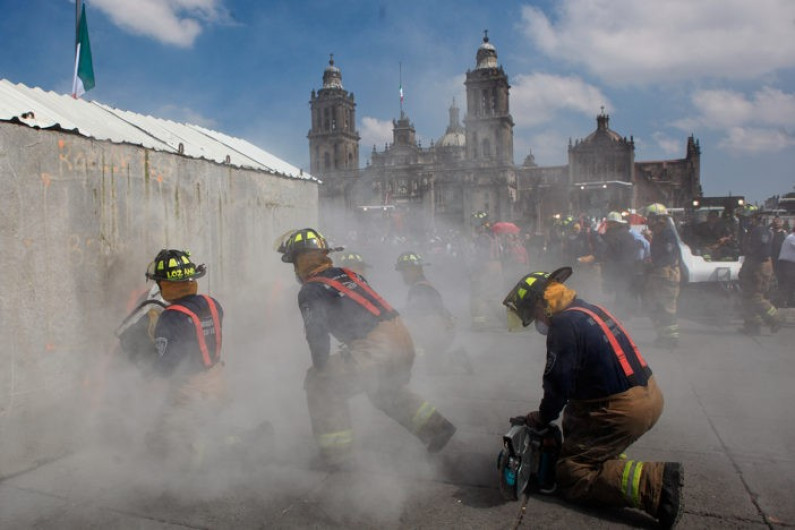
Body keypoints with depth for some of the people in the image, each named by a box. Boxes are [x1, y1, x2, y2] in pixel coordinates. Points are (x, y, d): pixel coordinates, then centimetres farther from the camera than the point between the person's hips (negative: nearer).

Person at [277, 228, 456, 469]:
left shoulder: (310, 291, -1)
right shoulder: (348, 273, 21)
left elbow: (317, 334, -8)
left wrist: (320, 368, 5)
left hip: (375, 348, -8)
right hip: (404, 340, 8)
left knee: (322, 386, 8)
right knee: (386, 390, 33)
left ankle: (335, 453, 11)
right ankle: (435, 427, 34)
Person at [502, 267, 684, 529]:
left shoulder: (564, 324, -15)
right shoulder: (588, 310, 14)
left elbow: (558, 384, -14)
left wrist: (541, 419, 4)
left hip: (623, 409, -10)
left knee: (571, 474, -3)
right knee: (574, 424, 30)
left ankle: (654, 485, -15)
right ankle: (614, 463, 13)